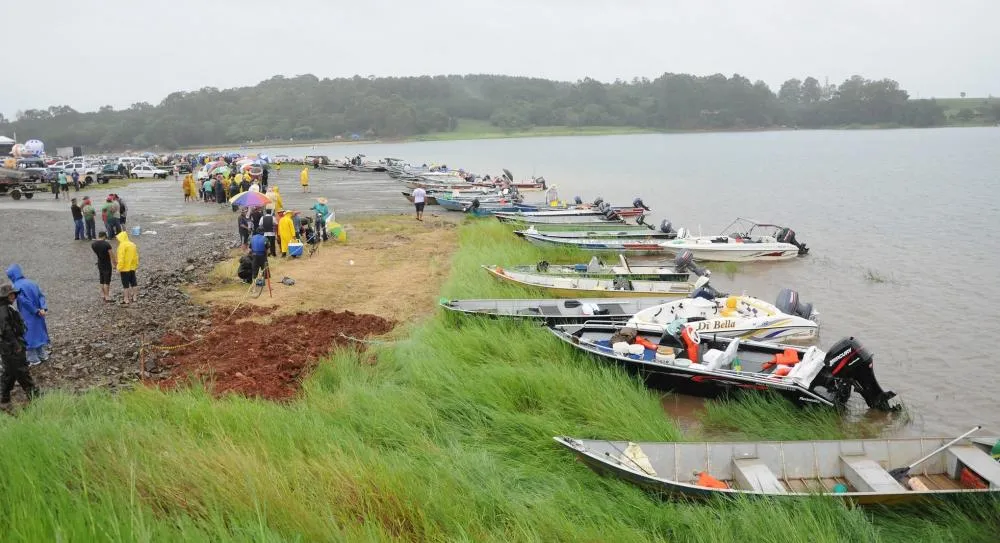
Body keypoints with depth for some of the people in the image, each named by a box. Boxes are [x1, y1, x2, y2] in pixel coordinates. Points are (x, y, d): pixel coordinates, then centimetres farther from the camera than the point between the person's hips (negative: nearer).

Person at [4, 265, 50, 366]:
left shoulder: (17, 286, -16)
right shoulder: (31, 282, 5)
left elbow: (25, 301, -20)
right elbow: (41, 296, -2)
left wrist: (37, 311, -12)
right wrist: (43, 309, -11)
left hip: (27, 316, -6)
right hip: (37, 316, 6)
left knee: (29, 336, 5)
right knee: (38, 333, 19)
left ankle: (34, 359, 12)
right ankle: (42, 355, 27)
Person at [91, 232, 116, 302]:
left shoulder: (93, 244, -1)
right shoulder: (106, 244, -19)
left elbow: (95, 253, 13)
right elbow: (111, 255, -16)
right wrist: (114, 264, -7)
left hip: (100, 264, 6)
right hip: (107, 264, -6)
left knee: (102, 280, 16)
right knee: (107, 281, -3)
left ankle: (103, 295, 23)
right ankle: (107, 297, -1)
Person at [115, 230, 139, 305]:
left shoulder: (122, 245, -15)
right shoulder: (132, 244, 10)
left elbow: (121, 258, -20)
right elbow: (136, 256, 15)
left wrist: (119, 268, -17)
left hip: (125, 268, -8)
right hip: (132, 268, 8)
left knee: (126, 284, -2)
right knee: (133, 282, 13)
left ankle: (126, 300, 1)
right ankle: (134, 298, 19)